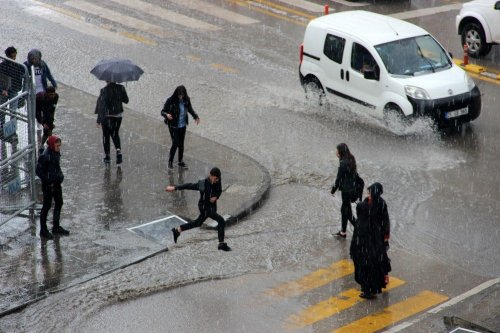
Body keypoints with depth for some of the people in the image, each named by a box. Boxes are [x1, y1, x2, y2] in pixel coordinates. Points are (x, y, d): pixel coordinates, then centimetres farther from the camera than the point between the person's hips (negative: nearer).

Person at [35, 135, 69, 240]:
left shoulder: (56, 153, 2)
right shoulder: (44, 156, -22)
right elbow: (39, 171, -18)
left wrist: (60, 175, 5)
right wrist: (49, 181, -18)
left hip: (56, 183, 8)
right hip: (48, 185, -8)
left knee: (59, 203, 16)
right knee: (47, 206, 1)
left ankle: (56, 227, 31)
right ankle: (43, 230, 12)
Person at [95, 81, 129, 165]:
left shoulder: (104, 90, -16)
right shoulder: (121, 88, -7)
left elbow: (101, 105, -16)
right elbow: (126, 100, 5)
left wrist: (99, 120, -12)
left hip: (106, 116, -3)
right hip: (118, 115, 3)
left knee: (106, 135, 13)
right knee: (115, 134, 19)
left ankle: (107, 156, 16)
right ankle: (118, 151, -6)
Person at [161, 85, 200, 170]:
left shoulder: (186, 100, -6)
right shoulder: (170, 101, -19)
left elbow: (190, 109, 11)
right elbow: (163, 111, -14)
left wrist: (196, 117, -3)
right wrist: (167, 115, -37)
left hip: (183, 125, 4)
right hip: (173, 126, -4)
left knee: (181, 144, 14)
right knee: (175, 144, -4)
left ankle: (180, 161, 30)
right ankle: (170, 161, 15)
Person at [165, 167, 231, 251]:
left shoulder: (217, 181, -14)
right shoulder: (203, 185, -31)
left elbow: (219, 191, 3)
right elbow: (189, 186, -21)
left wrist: (216, 197, -18)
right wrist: (174, 188, -14)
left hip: (212, 206, 8)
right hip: (205, 207, -8)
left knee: (198, 223, 25)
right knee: (221, 221, -14)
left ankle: (177, 231, 42)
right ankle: (222, 244, 0)